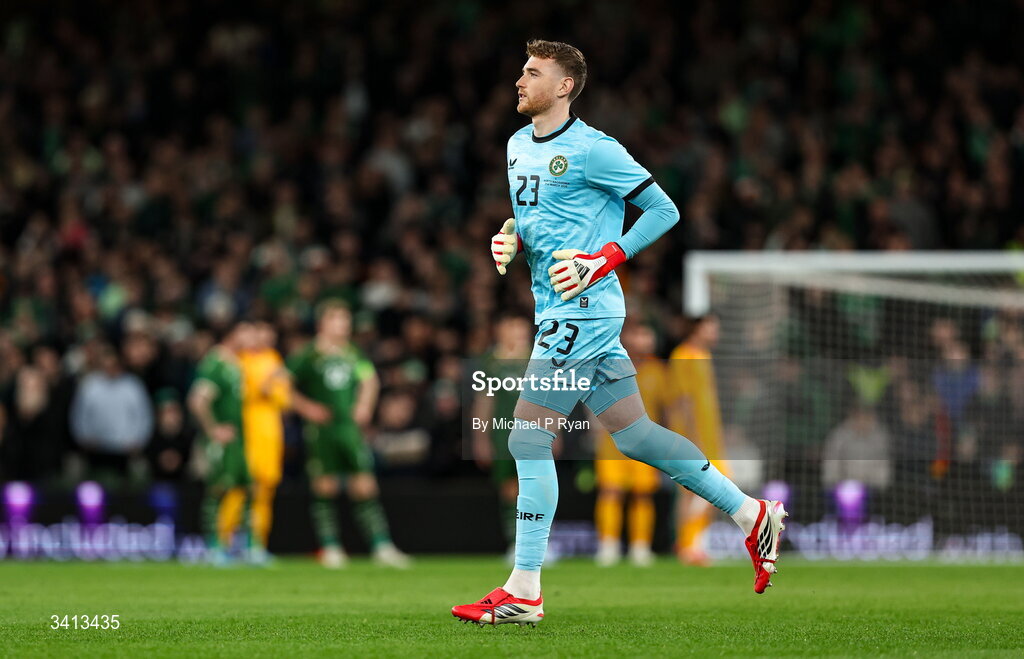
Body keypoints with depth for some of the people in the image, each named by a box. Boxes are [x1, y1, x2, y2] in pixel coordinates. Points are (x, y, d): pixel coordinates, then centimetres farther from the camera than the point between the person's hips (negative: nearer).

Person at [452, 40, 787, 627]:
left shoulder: (591, 149, -12)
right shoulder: (519, 145, 14)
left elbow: (664, 210, -8)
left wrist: (604, 261, -15)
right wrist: (511, 239, 7)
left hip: (583, 310, -9)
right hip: (563, 313, 9)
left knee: (529, 437, -10)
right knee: (636, 435, 10)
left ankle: (523, 594, -6)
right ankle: (752, 514, 19)